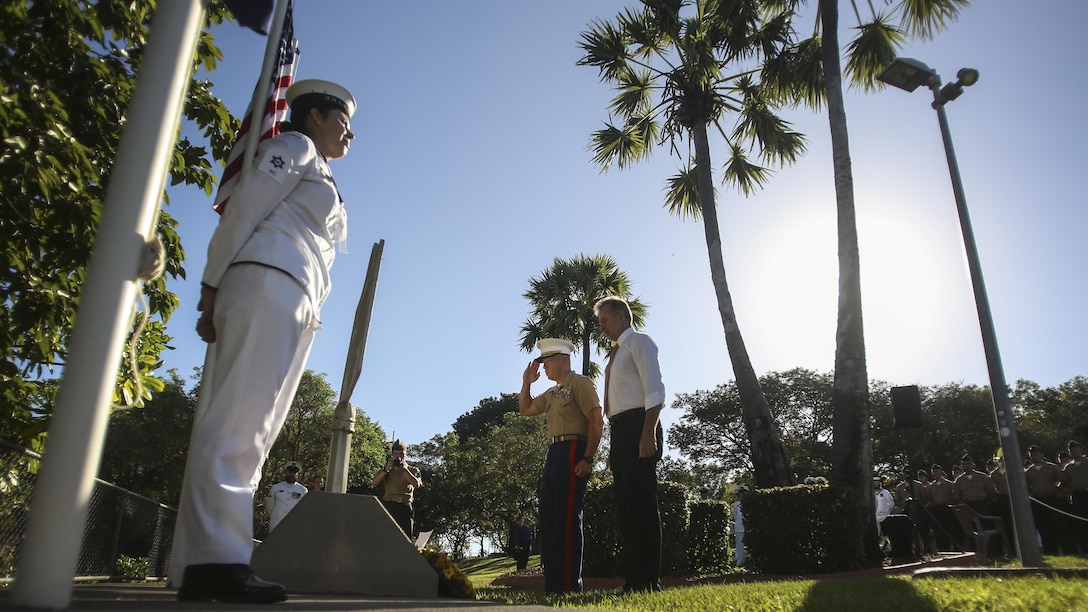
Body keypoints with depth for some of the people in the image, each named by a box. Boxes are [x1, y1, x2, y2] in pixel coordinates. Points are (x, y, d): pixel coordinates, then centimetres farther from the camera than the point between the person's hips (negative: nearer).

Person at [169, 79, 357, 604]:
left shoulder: (321, 183, 34)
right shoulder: (294, 145, 10)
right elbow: (241, 212, -2)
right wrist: (212, 288, -7)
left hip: (297, 307, 8)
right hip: (269, 283, -8)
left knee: (255, 429, -1)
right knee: (239, 417, -18)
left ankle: (200, 569, -2)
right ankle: (216, 558, -23)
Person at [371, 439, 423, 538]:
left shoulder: (413, 470, 16)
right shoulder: (385, 470, 20)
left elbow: (417, 484, -4)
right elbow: (373, 483, 3)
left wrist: (404, 469, -8)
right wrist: (386, 469, -8)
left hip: (405, 507, -1)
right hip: (388, 506, 1)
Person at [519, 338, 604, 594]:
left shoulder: (579, 383, -3)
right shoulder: (552, 393, 23)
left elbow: (596, 422, -12)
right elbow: (525, 409, 33)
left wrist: (588, 459, -19)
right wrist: (527, 382, 21)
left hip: (572, 453, -9)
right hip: (554, 455, 9)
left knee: (567, 520, -11)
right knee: (549, 522, 9)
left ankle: (569, 586, -9)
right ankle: (552, 585, 15)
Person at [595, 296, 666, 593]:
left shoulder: (639, 342, 0)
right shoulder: (617, 352, 25)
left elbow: (654, 390, -12)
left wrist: (648, 434, -22)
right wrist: (615, 446, 17)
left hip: (638, 426, -10)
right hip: (620, 432, 10)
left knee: (641, 503, -11)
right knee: (625, 507, 9)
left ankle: (649, 582, -7)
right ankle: (633, 580, 15)